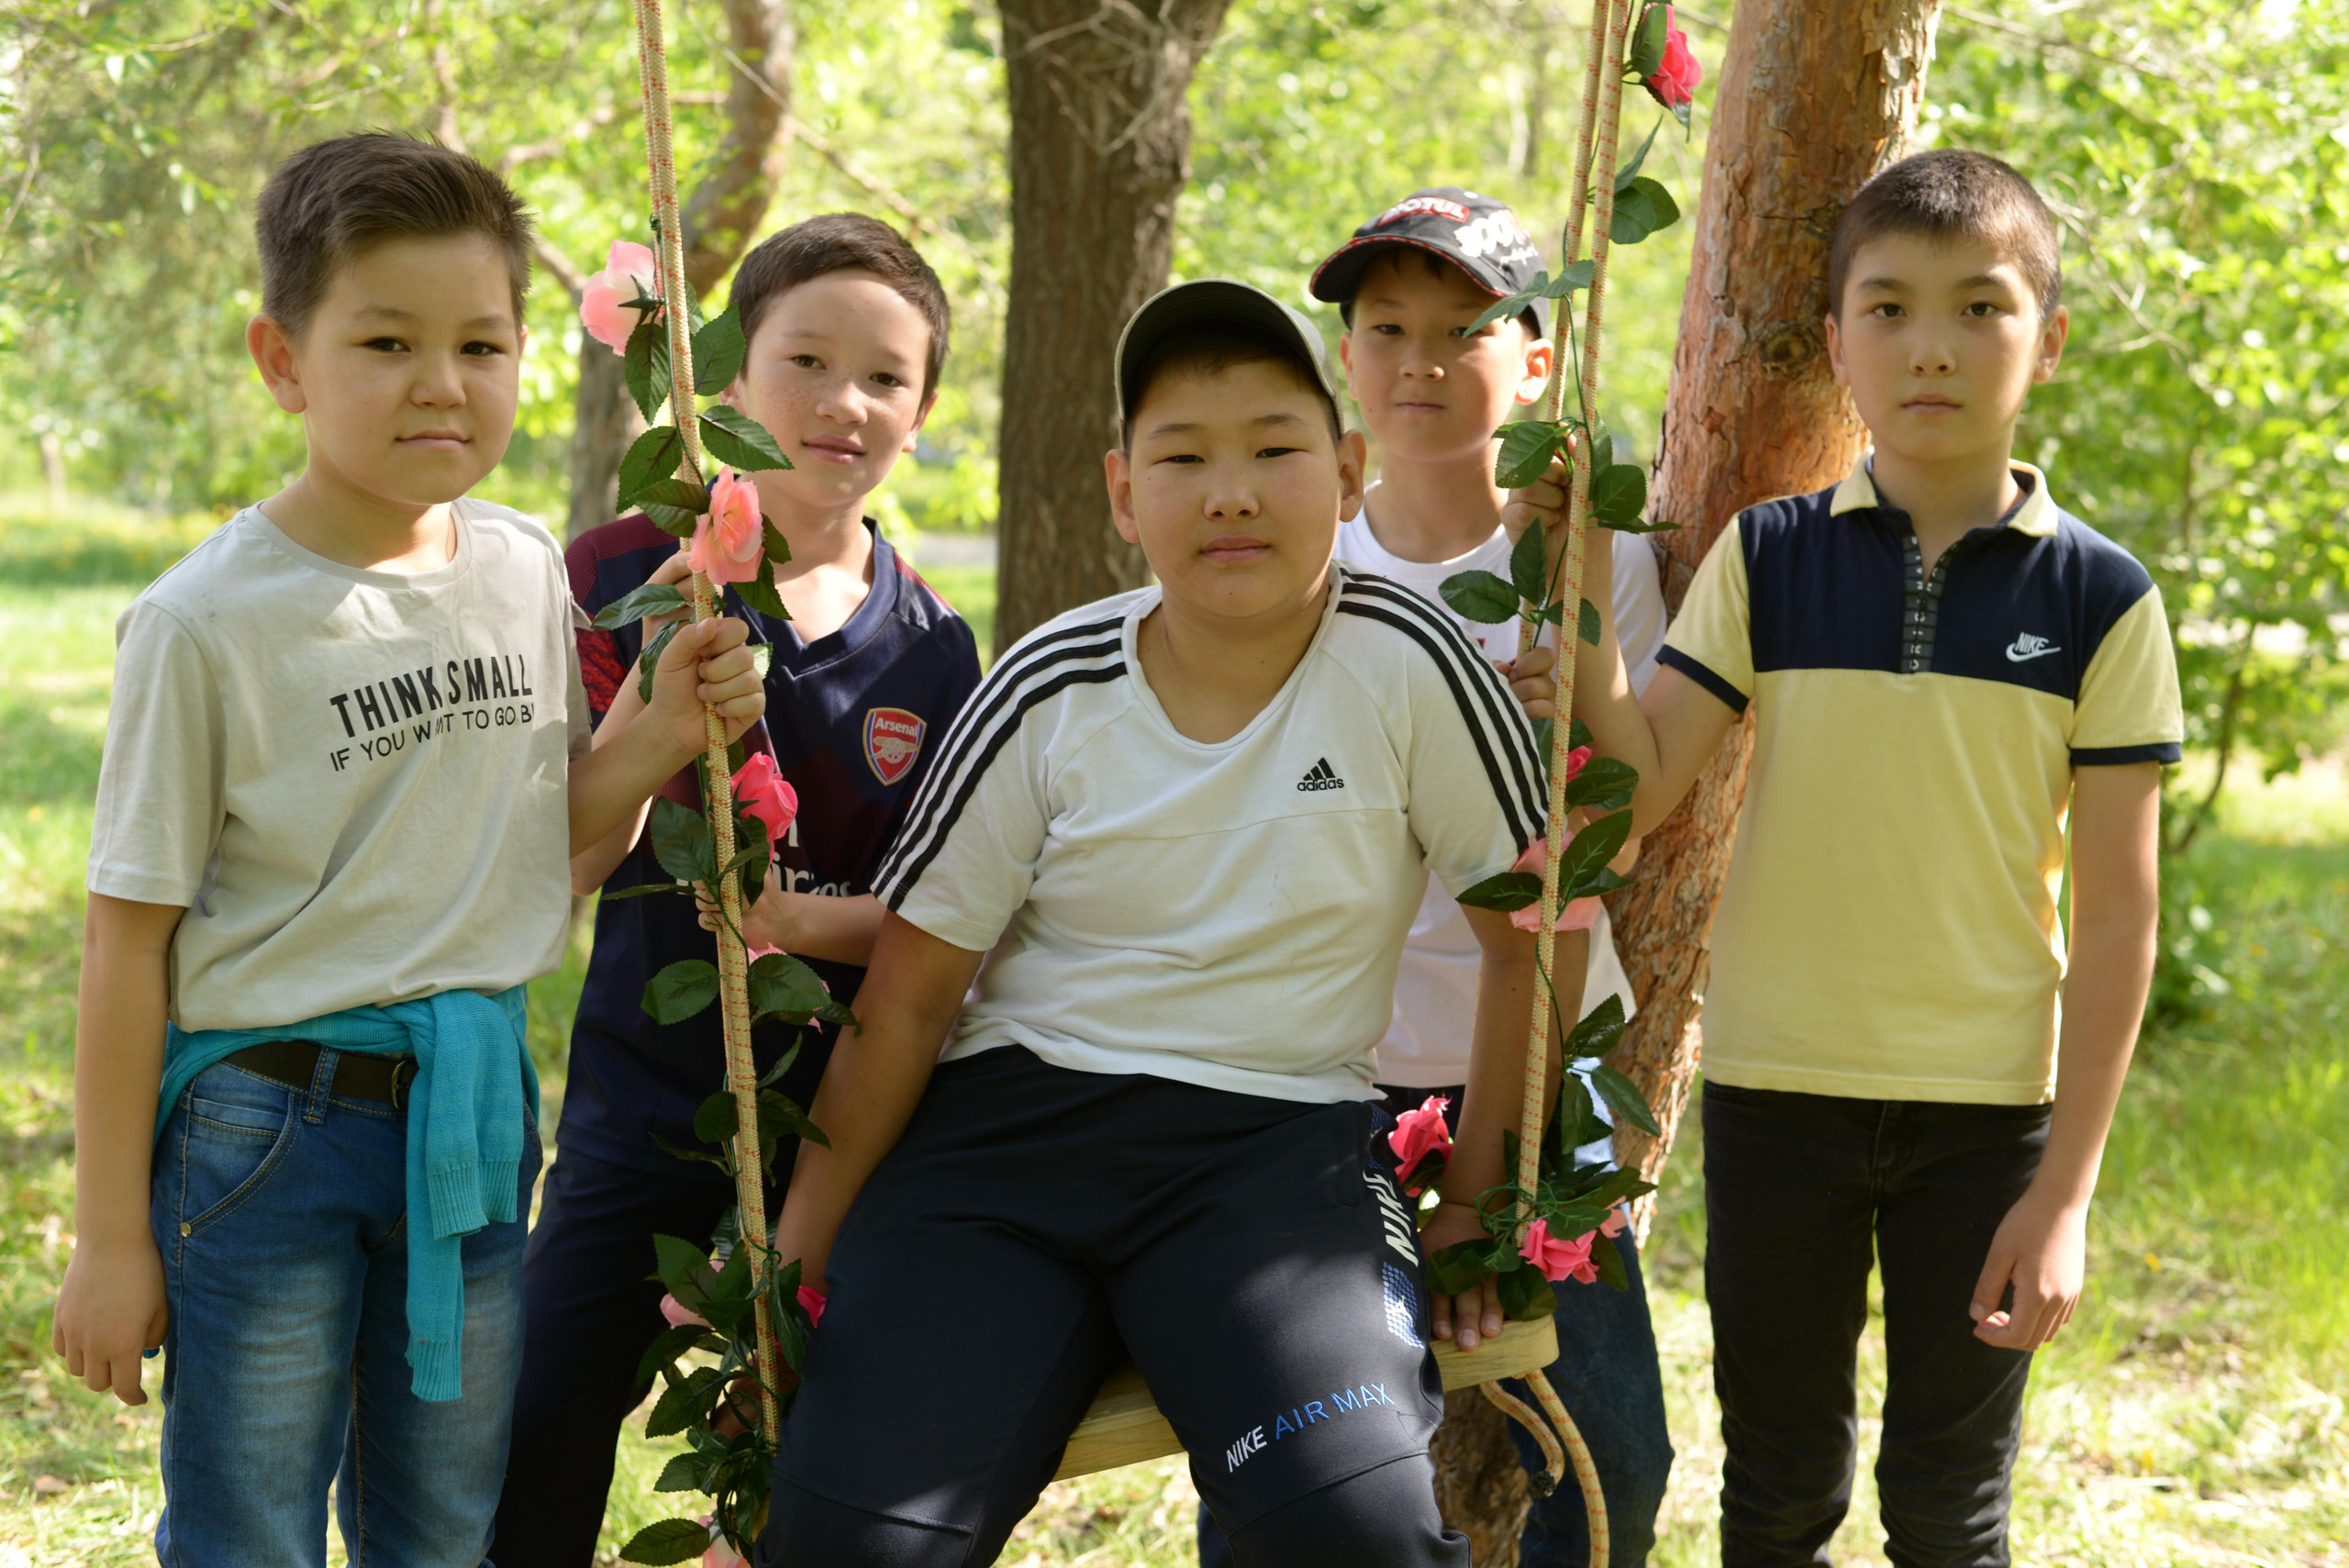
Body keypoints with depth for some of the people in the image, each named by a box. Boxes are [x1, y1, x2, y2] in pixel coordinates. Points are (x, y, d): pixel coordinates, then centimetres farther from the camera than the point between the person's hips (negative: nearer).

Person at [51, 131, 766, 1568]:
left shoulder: (526, 574, 2)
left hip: (475, 1111, 5)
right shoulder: (209, 623, -14)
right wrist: (111, 1237, -8)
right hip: (268, 1119, -5)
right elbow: (131, 940, -10)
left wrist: (665, 734, -6)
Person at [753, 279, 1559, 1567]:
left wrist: (1478, 1206, 5)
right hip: (1006, 1133, 2)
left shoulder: (1403, 666, -5)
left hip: (1272, 1150, -2)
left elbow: (1527, 935, 4)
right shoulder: (1053, 692, 1)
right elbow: (910, 987, 5)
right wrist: (795, 1255, 4)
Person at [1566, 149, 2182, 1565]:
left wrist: (2068, 1192, -6)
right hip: (1778, 1090, 1)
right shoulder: (1766, 559, 0)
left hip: (1988, 1111, -1)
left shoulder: (2097, 597, -3)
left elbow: (2118, 908, -3)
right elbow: (1639, 793, -6)